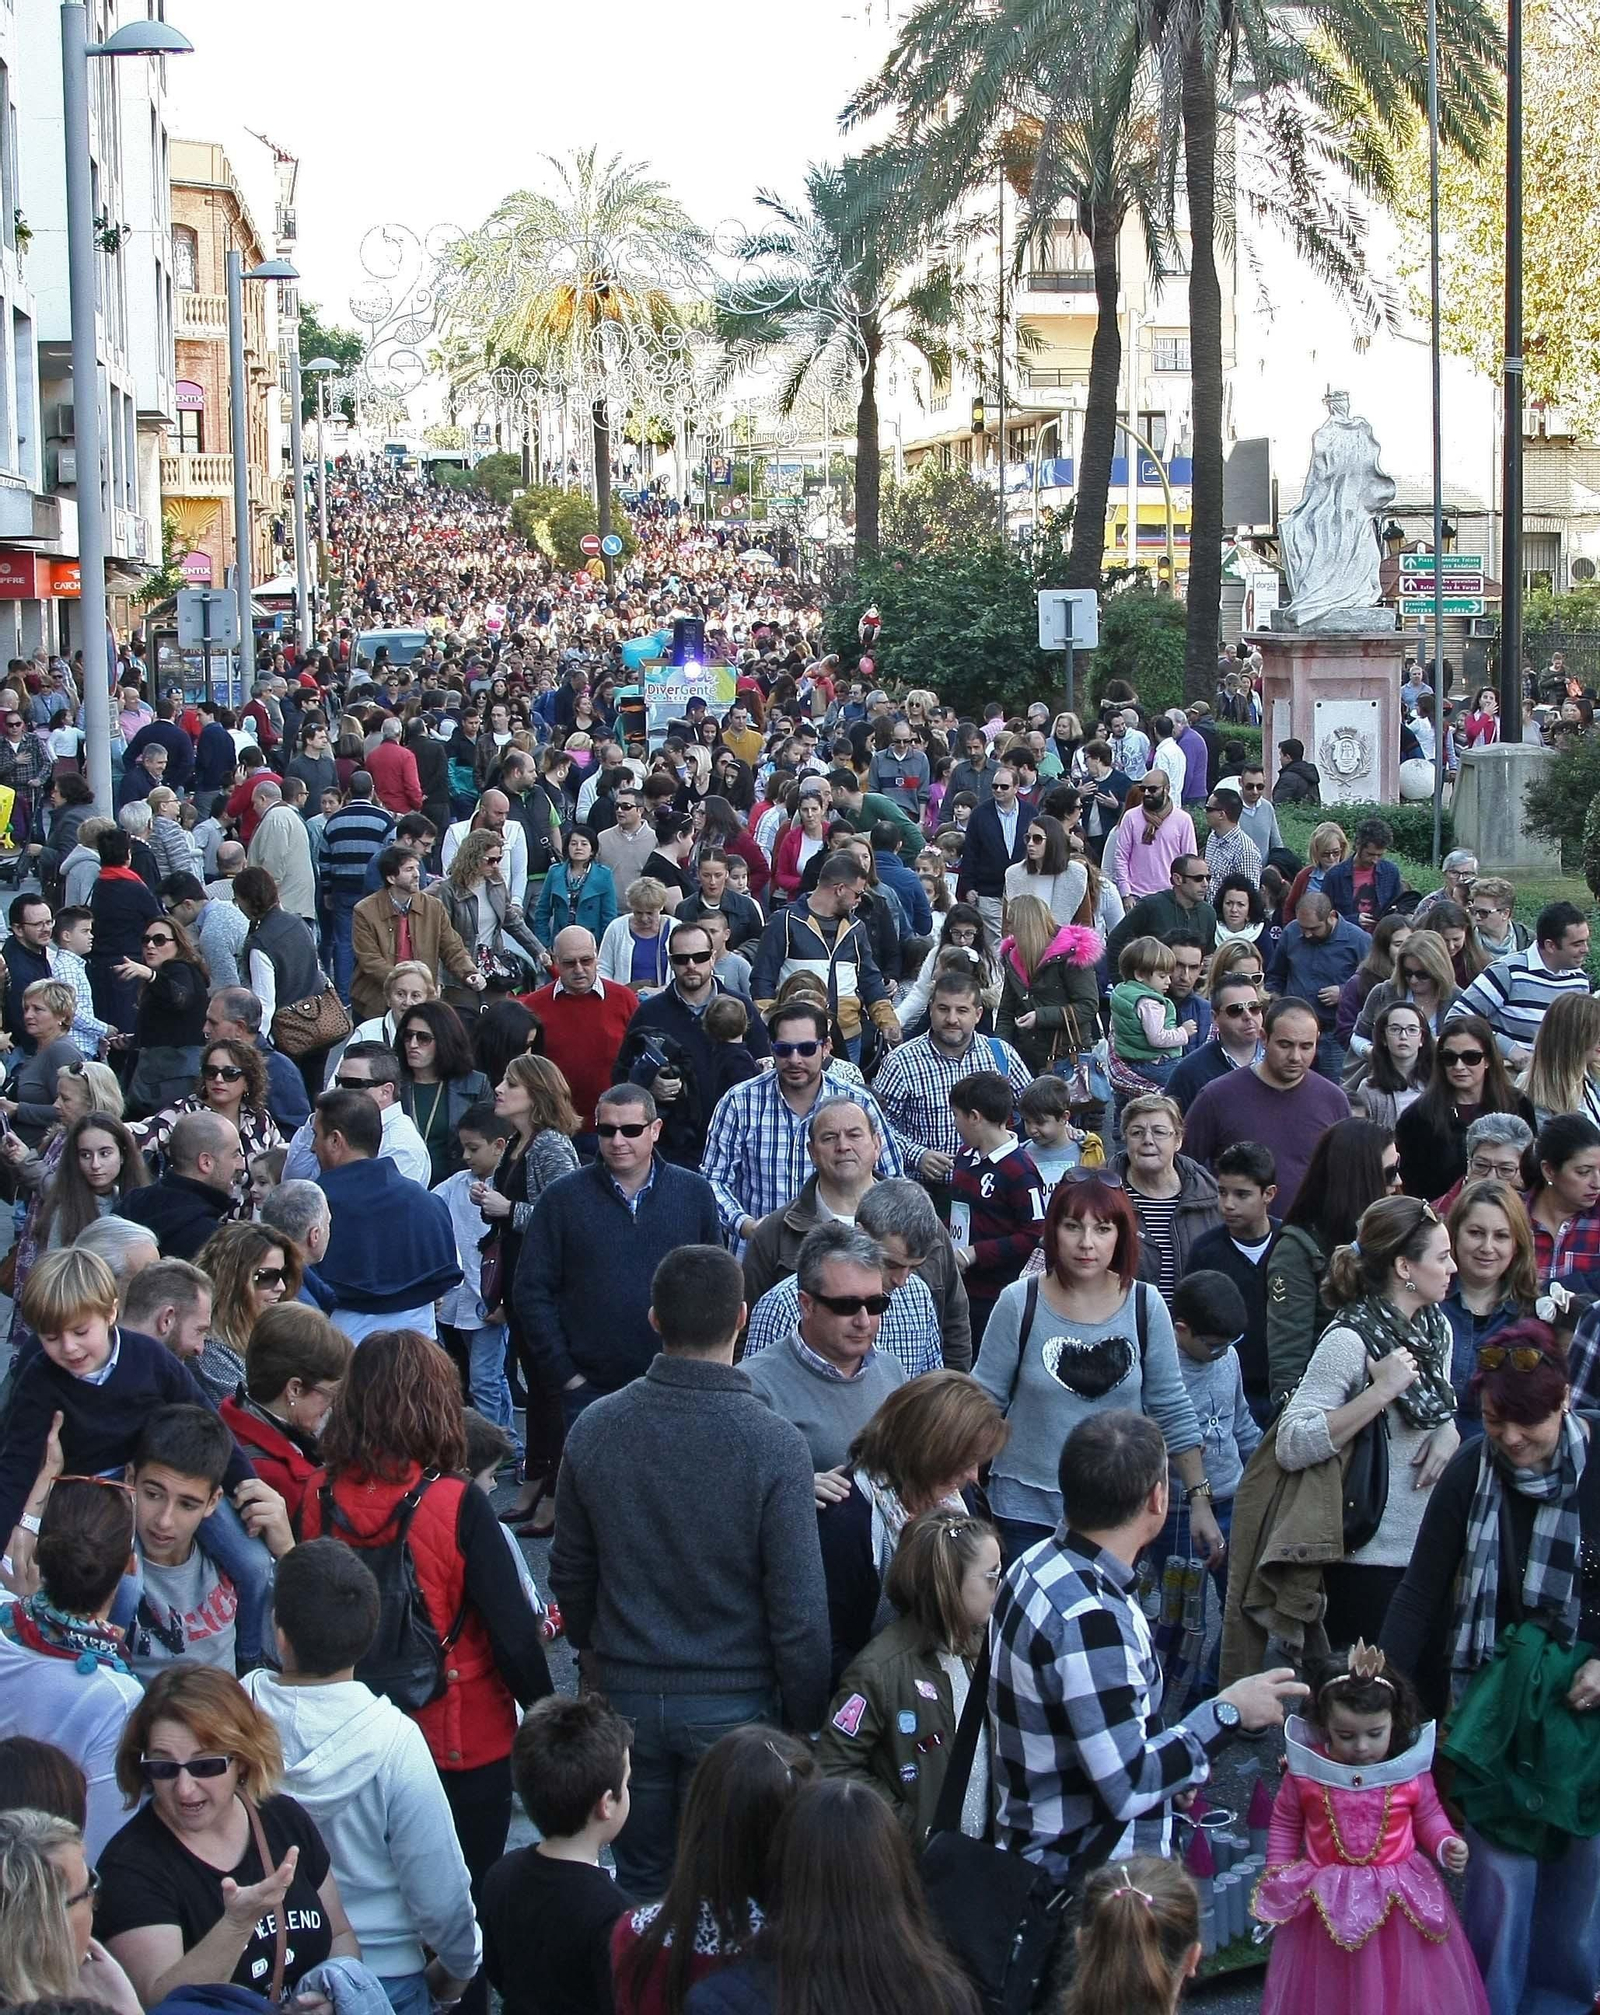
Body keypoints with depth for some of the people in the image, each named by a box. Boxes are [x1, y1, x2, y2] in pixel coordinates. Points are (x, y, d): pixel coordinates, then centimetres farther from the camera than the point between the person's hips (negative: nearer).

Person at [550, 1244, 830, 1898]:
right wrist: (805, 1717, -2)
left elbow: (569, 1572, 6)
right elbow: (798, 1605, -15)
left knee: (641, 1885, 16)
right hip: (735, 1700, -3)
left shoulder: (595, 1427, -7)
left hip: (627, 1694, 3)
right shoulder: (774, 1445, -18)